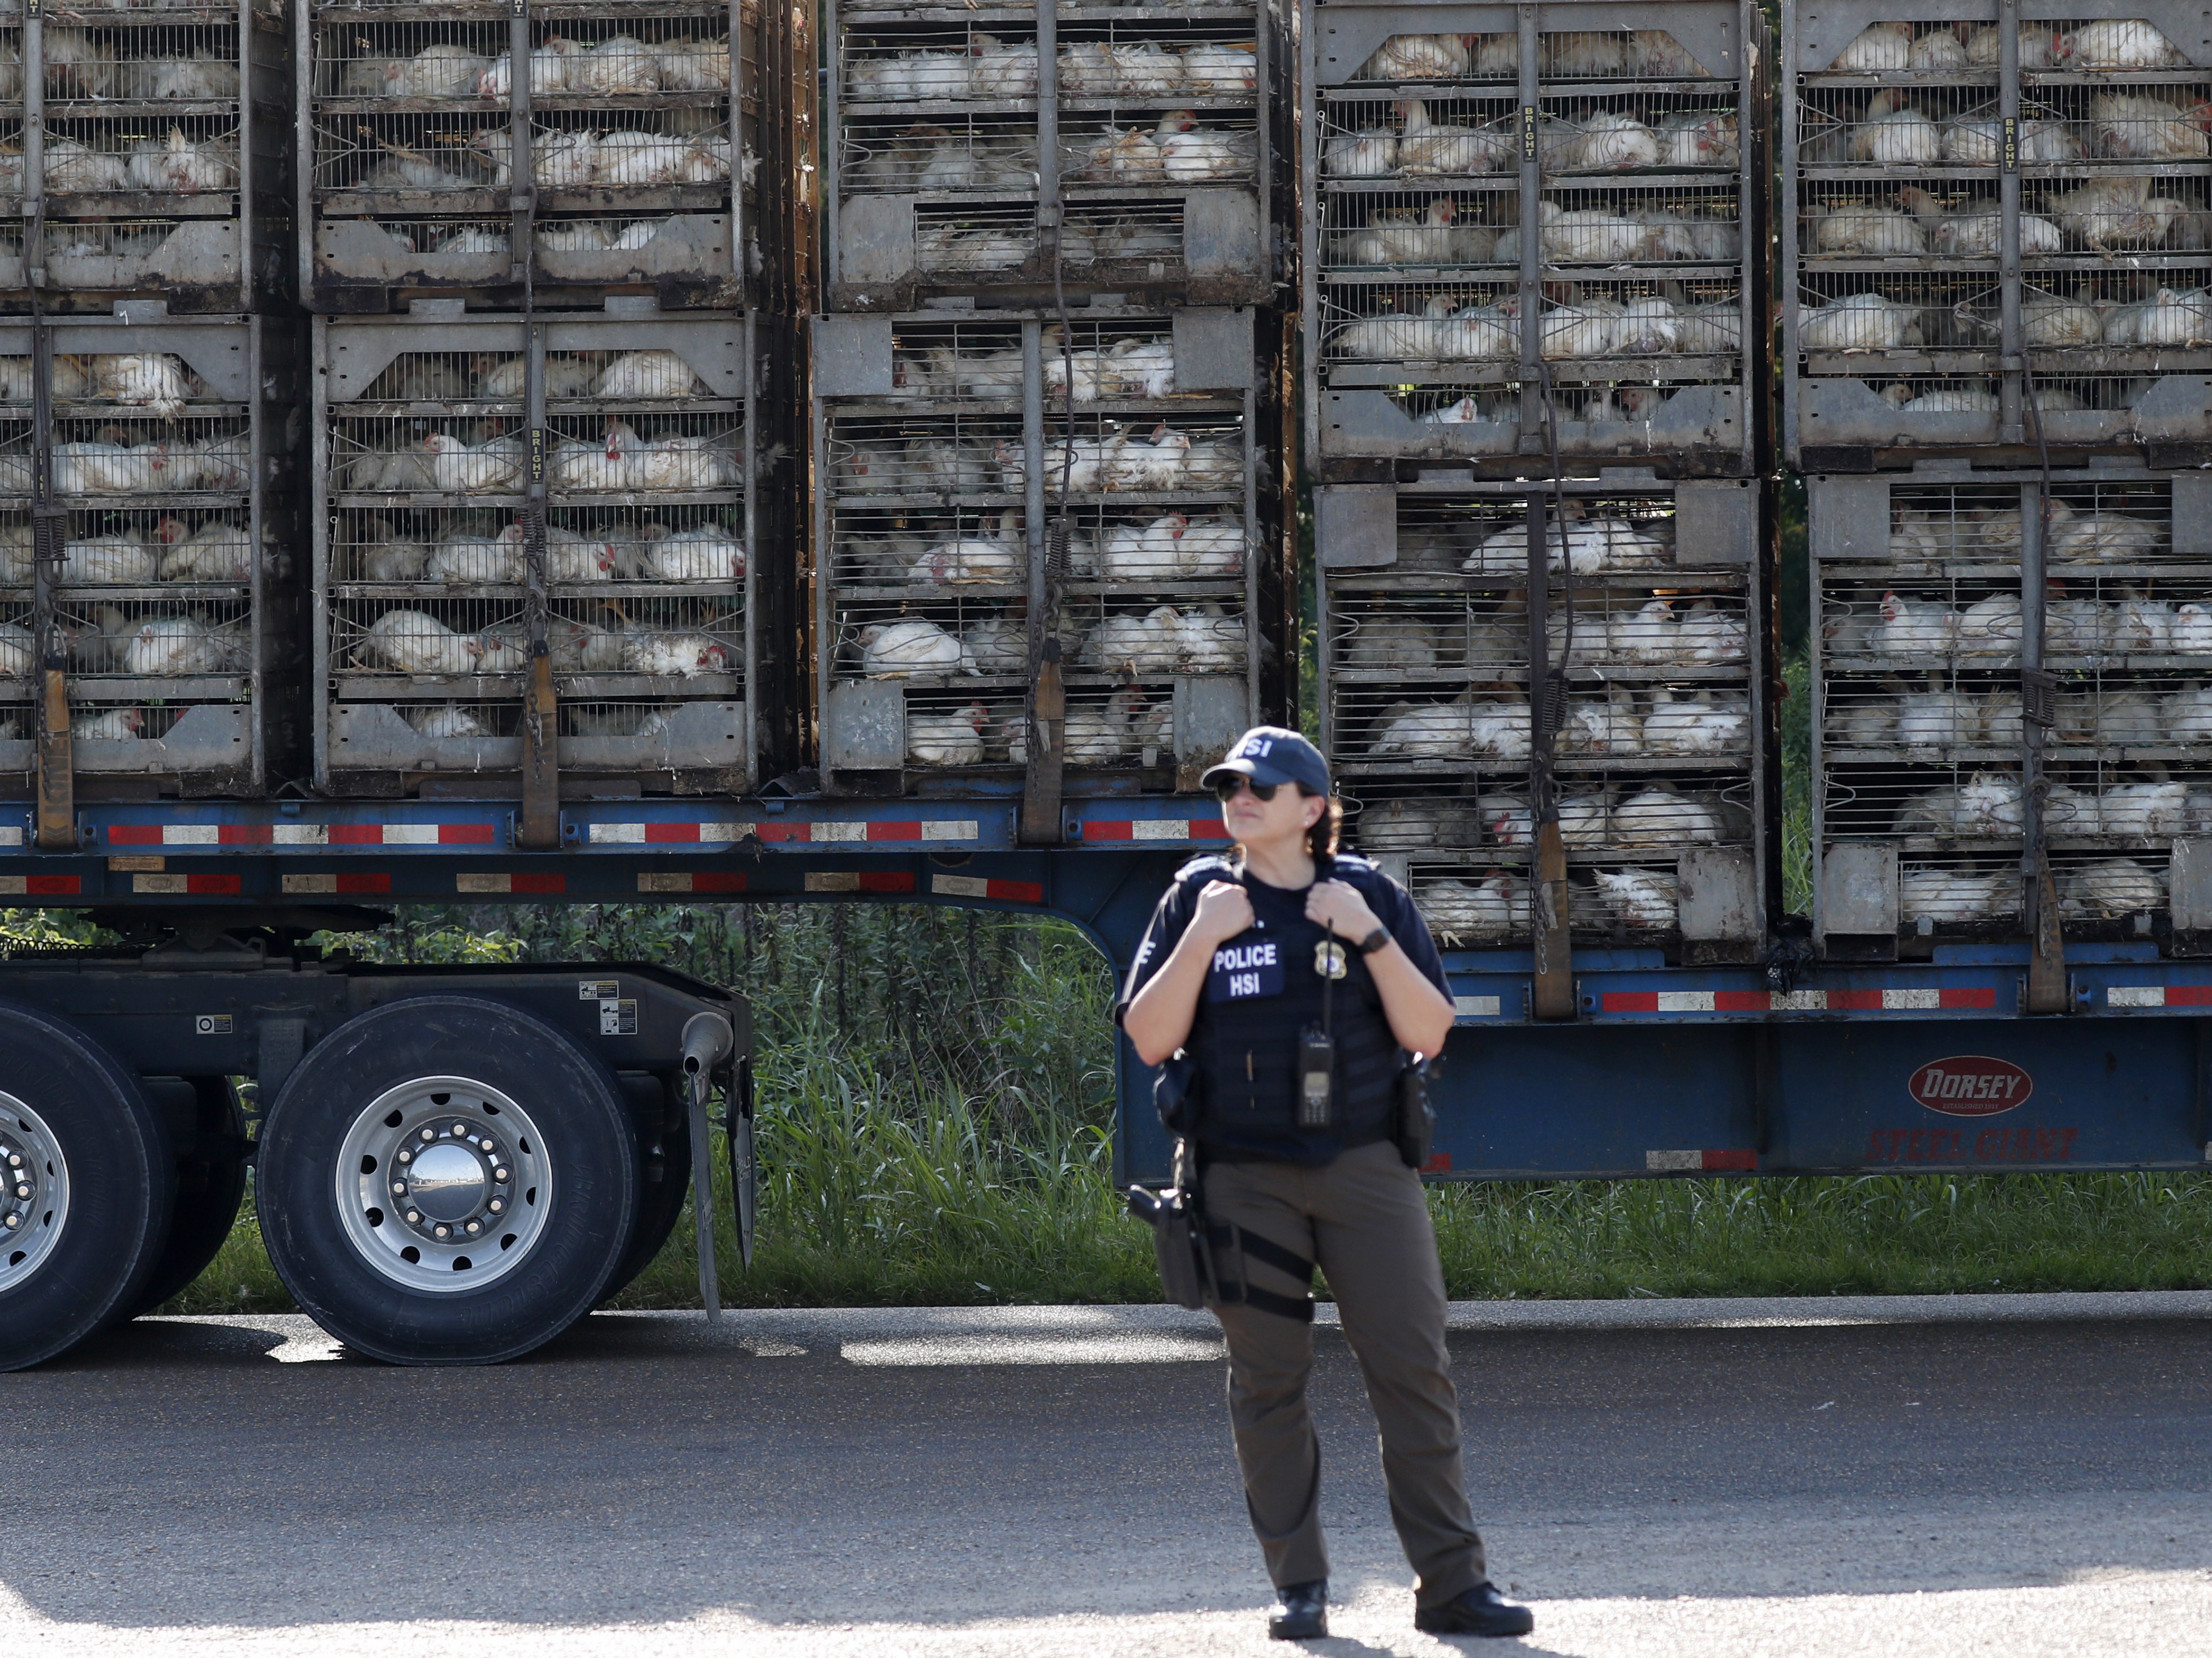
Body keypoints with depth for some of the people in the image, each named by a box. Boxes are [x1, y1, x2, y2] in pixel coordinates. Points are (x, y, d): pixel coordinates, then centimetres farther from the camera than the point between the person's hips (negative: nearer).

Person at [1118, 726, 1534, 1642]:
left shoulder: (1371, 897, 5)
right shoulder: (1198, 899, 5)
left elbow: (1429, 1033, -1)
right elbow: (1149, 1039, -1)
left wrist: (1370, 936, -12)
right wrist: (1203, 938, -12)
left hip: (1364, 1166, 0)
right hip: (1244, 1178, 0)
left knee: (1415, 1369, -6)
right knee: (1267, 1382, 1)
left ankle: (1451, 1584, -3)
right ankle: (1298, 1587, 9)